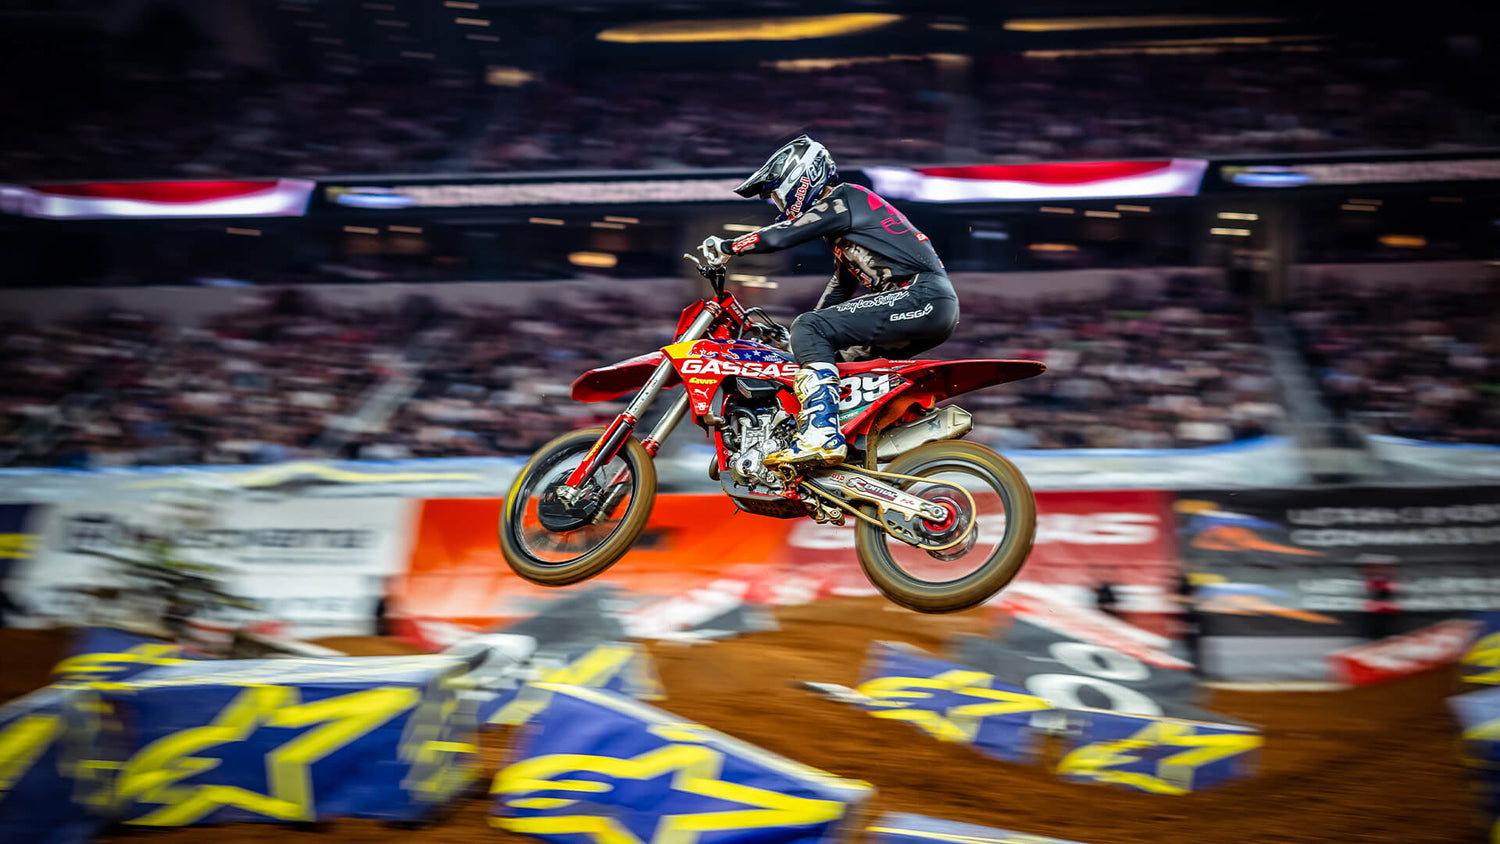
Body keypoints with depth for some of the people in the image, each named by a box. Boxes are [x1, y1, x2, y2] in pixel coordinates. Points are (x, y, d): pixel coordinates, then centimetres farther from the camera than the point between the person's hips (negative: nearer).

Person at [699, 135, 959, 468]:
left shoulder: (844, 199, -3)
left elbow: (781, 236, -11)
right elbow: (840, 289, 36)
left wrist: (724, 247, 0)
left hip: (923, 295, -10)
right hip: (936, 307, 10)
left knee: (809, 329, -18)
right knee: (834, 355, 22)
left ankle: (822, 434, -31)